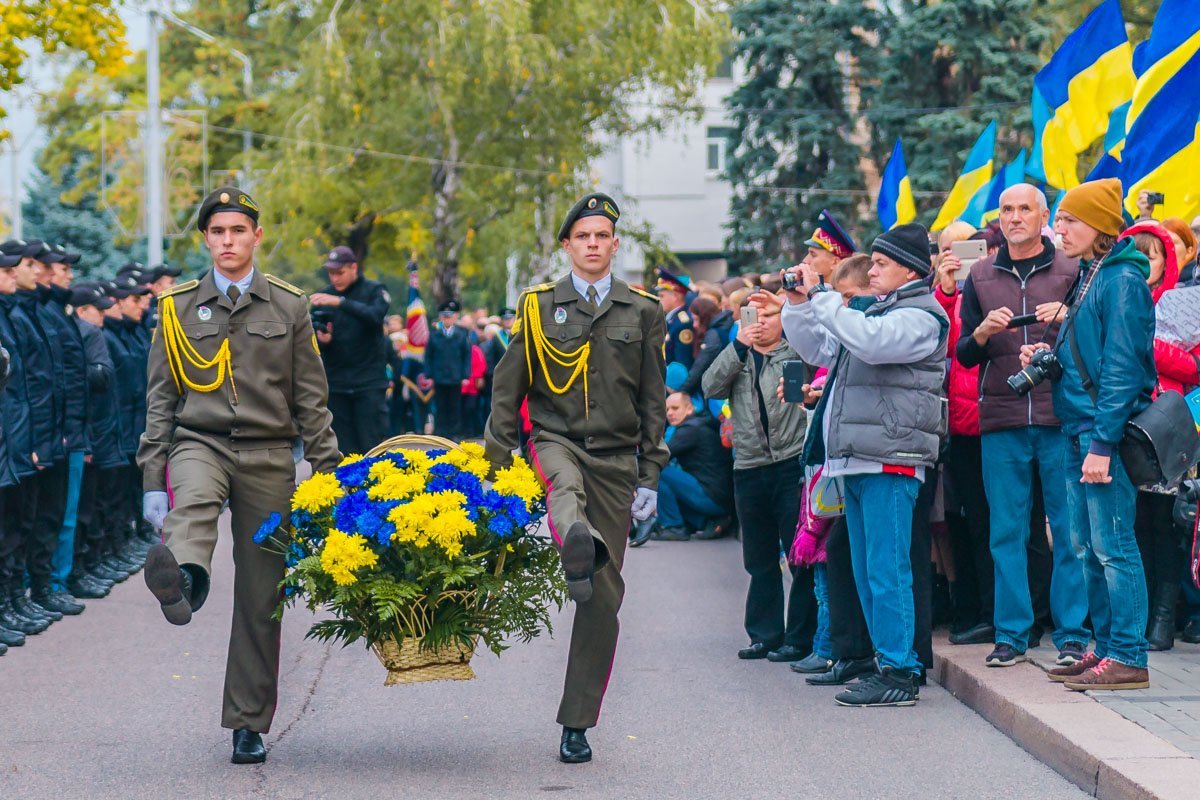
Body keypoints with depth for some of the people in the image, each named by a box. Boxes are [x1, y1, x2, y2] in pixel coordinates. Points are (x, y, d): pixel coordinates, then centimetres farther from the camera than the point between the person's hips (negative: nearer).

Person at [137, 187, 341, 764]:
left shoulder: (289, 306, 8)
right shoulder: (177, 308, 8)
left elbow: (311, 399, 9)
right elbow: (161, 399, 8)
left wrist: (329, 478, 4)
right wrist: (153, 482, 1)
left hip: (269, 456, 1)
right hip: (200, 442, -1)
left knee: (260, 597, 2)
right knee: (193, 499, -38)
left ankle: (249, 724, 10)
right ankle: (184, 580, -71)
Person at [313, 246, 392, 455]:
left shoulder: (374, 290, 1)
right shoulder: (323, 296, 10)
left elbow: (375, 315, -19)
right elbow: (313, 334, 10)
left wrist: (340, 302, -30)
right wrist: (322, 339, -14)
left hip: (369, 382, -3)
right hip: (335, 381, 3)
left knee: (373, 446, -6)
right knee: (343, 451, 2)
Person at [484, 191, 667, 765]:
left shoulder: (642, 311, 8)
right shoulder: (539, 306, 7)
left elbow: (653, 401, 9)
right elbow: (508, 388, 7)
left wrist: (649, 478, 3)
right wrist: (497, 464, 0)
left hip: (616, 456, 1)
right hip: (555, 441, -1)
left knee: (603, 597, -1)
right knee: (564, 483, -40)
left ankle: (577, 724, 5)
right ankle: (578, 543, -75)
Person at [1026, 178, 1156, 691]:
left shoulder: (1122, 280, -12)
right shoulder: (1091, 276, 18)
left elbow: (1122, 366, -17)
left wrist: (1103, 442, -21)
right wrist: (1049, 357, 6)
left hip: (1107, 432, -10)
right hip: (1079, 432, 10)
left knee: (1112, 545, -8)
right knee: (1088, 547, 13)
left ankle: (1128, 658, -5)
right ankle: (1106, 649, 20)